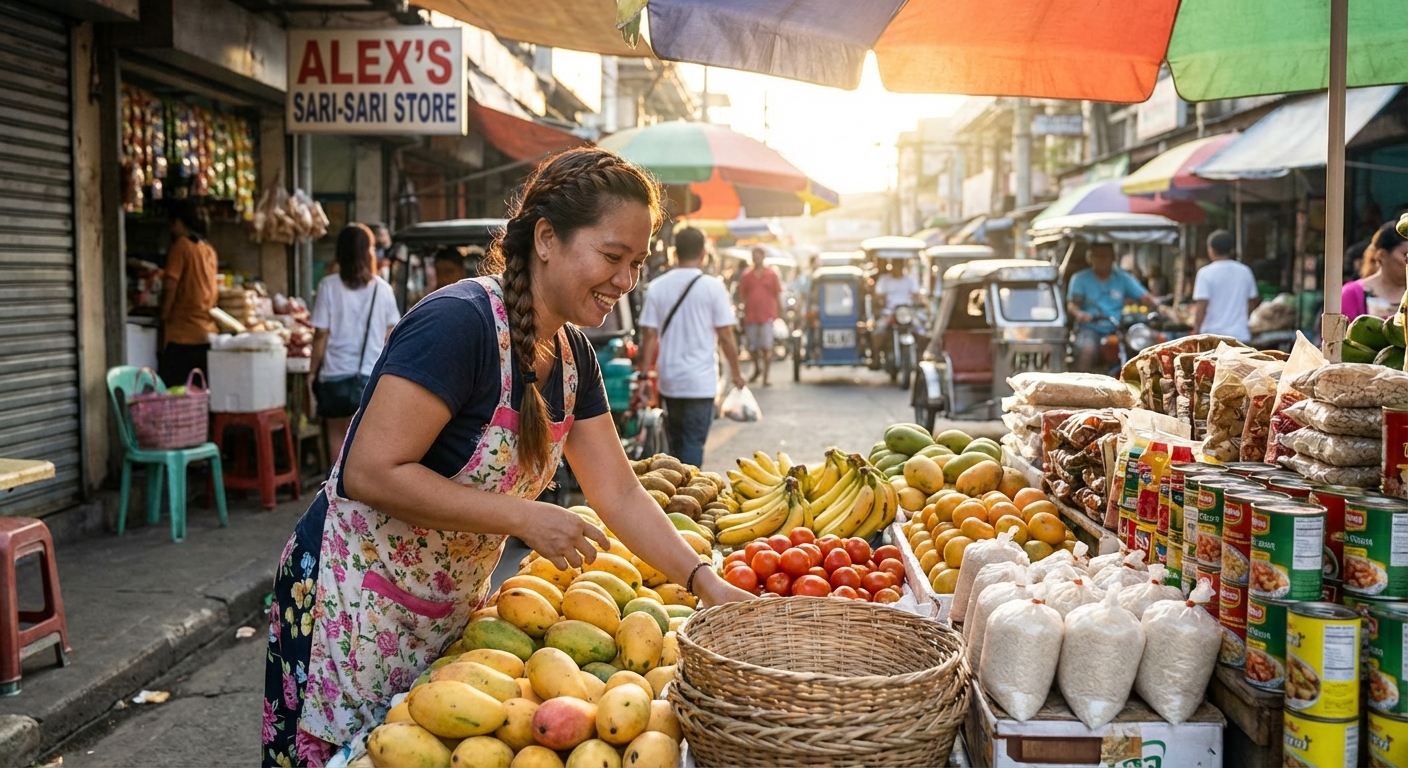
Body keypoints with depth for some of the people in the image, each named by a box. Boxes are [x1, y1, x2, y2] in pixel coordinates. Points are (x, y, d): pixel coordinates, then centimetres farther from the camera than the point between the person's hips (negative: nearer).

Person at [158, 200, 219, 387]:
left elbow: (170, 285, -11)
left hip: (183, 331, -7)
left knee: (169, 390, -5)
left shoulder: (181, 245, -6)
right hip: (207, 331, 7)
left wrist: (164, 316, 0)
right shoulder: (209, 249, 14)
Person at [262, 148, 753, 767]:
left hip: (451, 613, 8)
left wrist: (707, 582, -7)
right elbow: (370, 472, -27)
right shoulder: (459, 322, -24)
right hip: (355, 610, -8)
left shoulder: (572, 354, 2)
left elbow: (619, 495, 4)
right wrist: (525, 517, -25)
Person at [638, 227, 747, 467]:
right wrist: (736, 372, 8)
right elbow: (725, 336, -5)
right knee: (693, 443, -1)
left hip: (669, 381, 4)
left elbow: (649, 336, -1)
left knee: (675, 444, 17)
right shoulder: (713, 287, -7)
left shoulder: (657, 287, 0)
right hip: (701, 382, -3)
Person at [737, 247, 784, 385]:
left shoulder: (772, 274, 3)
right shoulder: (747, 275, 7)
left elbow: (778, 294, 4)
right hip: (750, 315, 3)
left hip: (767, 315, -3)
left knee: (766, 348, -6)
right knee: (752, 347, 9)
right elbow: (742, 294, 10)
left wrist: (779, 310, 2)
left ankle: (765, 377, -1)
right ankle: (757, 369, 36)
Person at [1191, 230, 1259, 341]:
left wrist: (1196, 331, -7)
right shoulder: (1245, 272, 6)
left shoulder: (1206, 273, -9)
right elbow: (1253, 302, 16)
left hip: (1213, 336, -4)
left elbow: (1201, 307, -14)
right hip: (1240, 335, 4)